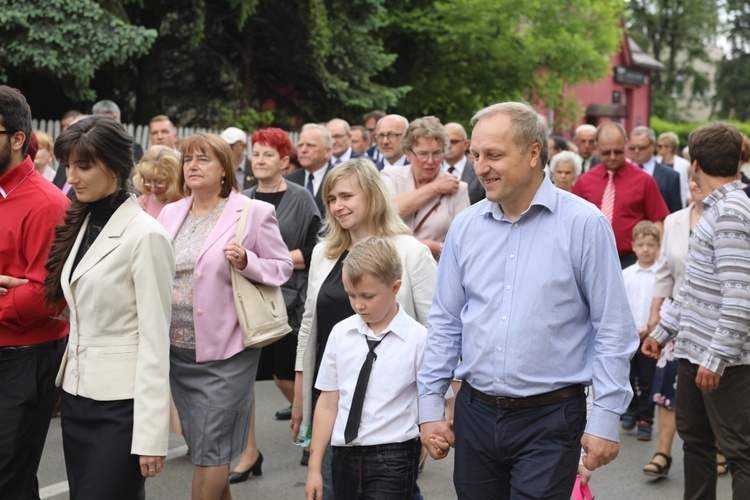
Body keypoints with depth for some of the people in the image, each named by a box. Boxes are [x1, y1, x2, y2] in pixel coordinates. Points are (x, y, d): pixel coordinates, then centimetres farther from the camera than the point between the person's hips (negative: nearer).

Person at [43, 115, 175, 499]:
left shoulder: (145, 235, -13)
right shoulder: (82, 223, 10)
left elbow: (155, 338, -15)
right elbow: (80, 316, 12)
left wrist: (150, 435, -17)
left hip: (120, 405, -7)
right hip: (77, 395, 7)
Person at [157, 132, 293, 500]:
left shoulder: (253, 213, -6)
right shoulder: (170, 213, 9)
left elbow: (282, 266, -2)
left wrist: (246, 262, -20)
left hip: (223, 350, -5)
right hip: (177, 349, 5)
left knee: (209, 449, -3)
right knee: (202, 446, 14)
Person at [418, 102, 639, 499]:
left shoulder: (584, 224, -8)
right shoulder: (466, 226, 5)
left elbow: (613, 329, -7)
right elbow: (444, 324, 11)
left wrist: (606, 420, -9)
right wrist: (430, 407, 8)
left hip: (549, 420, -4)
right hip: (474, 413, 4)